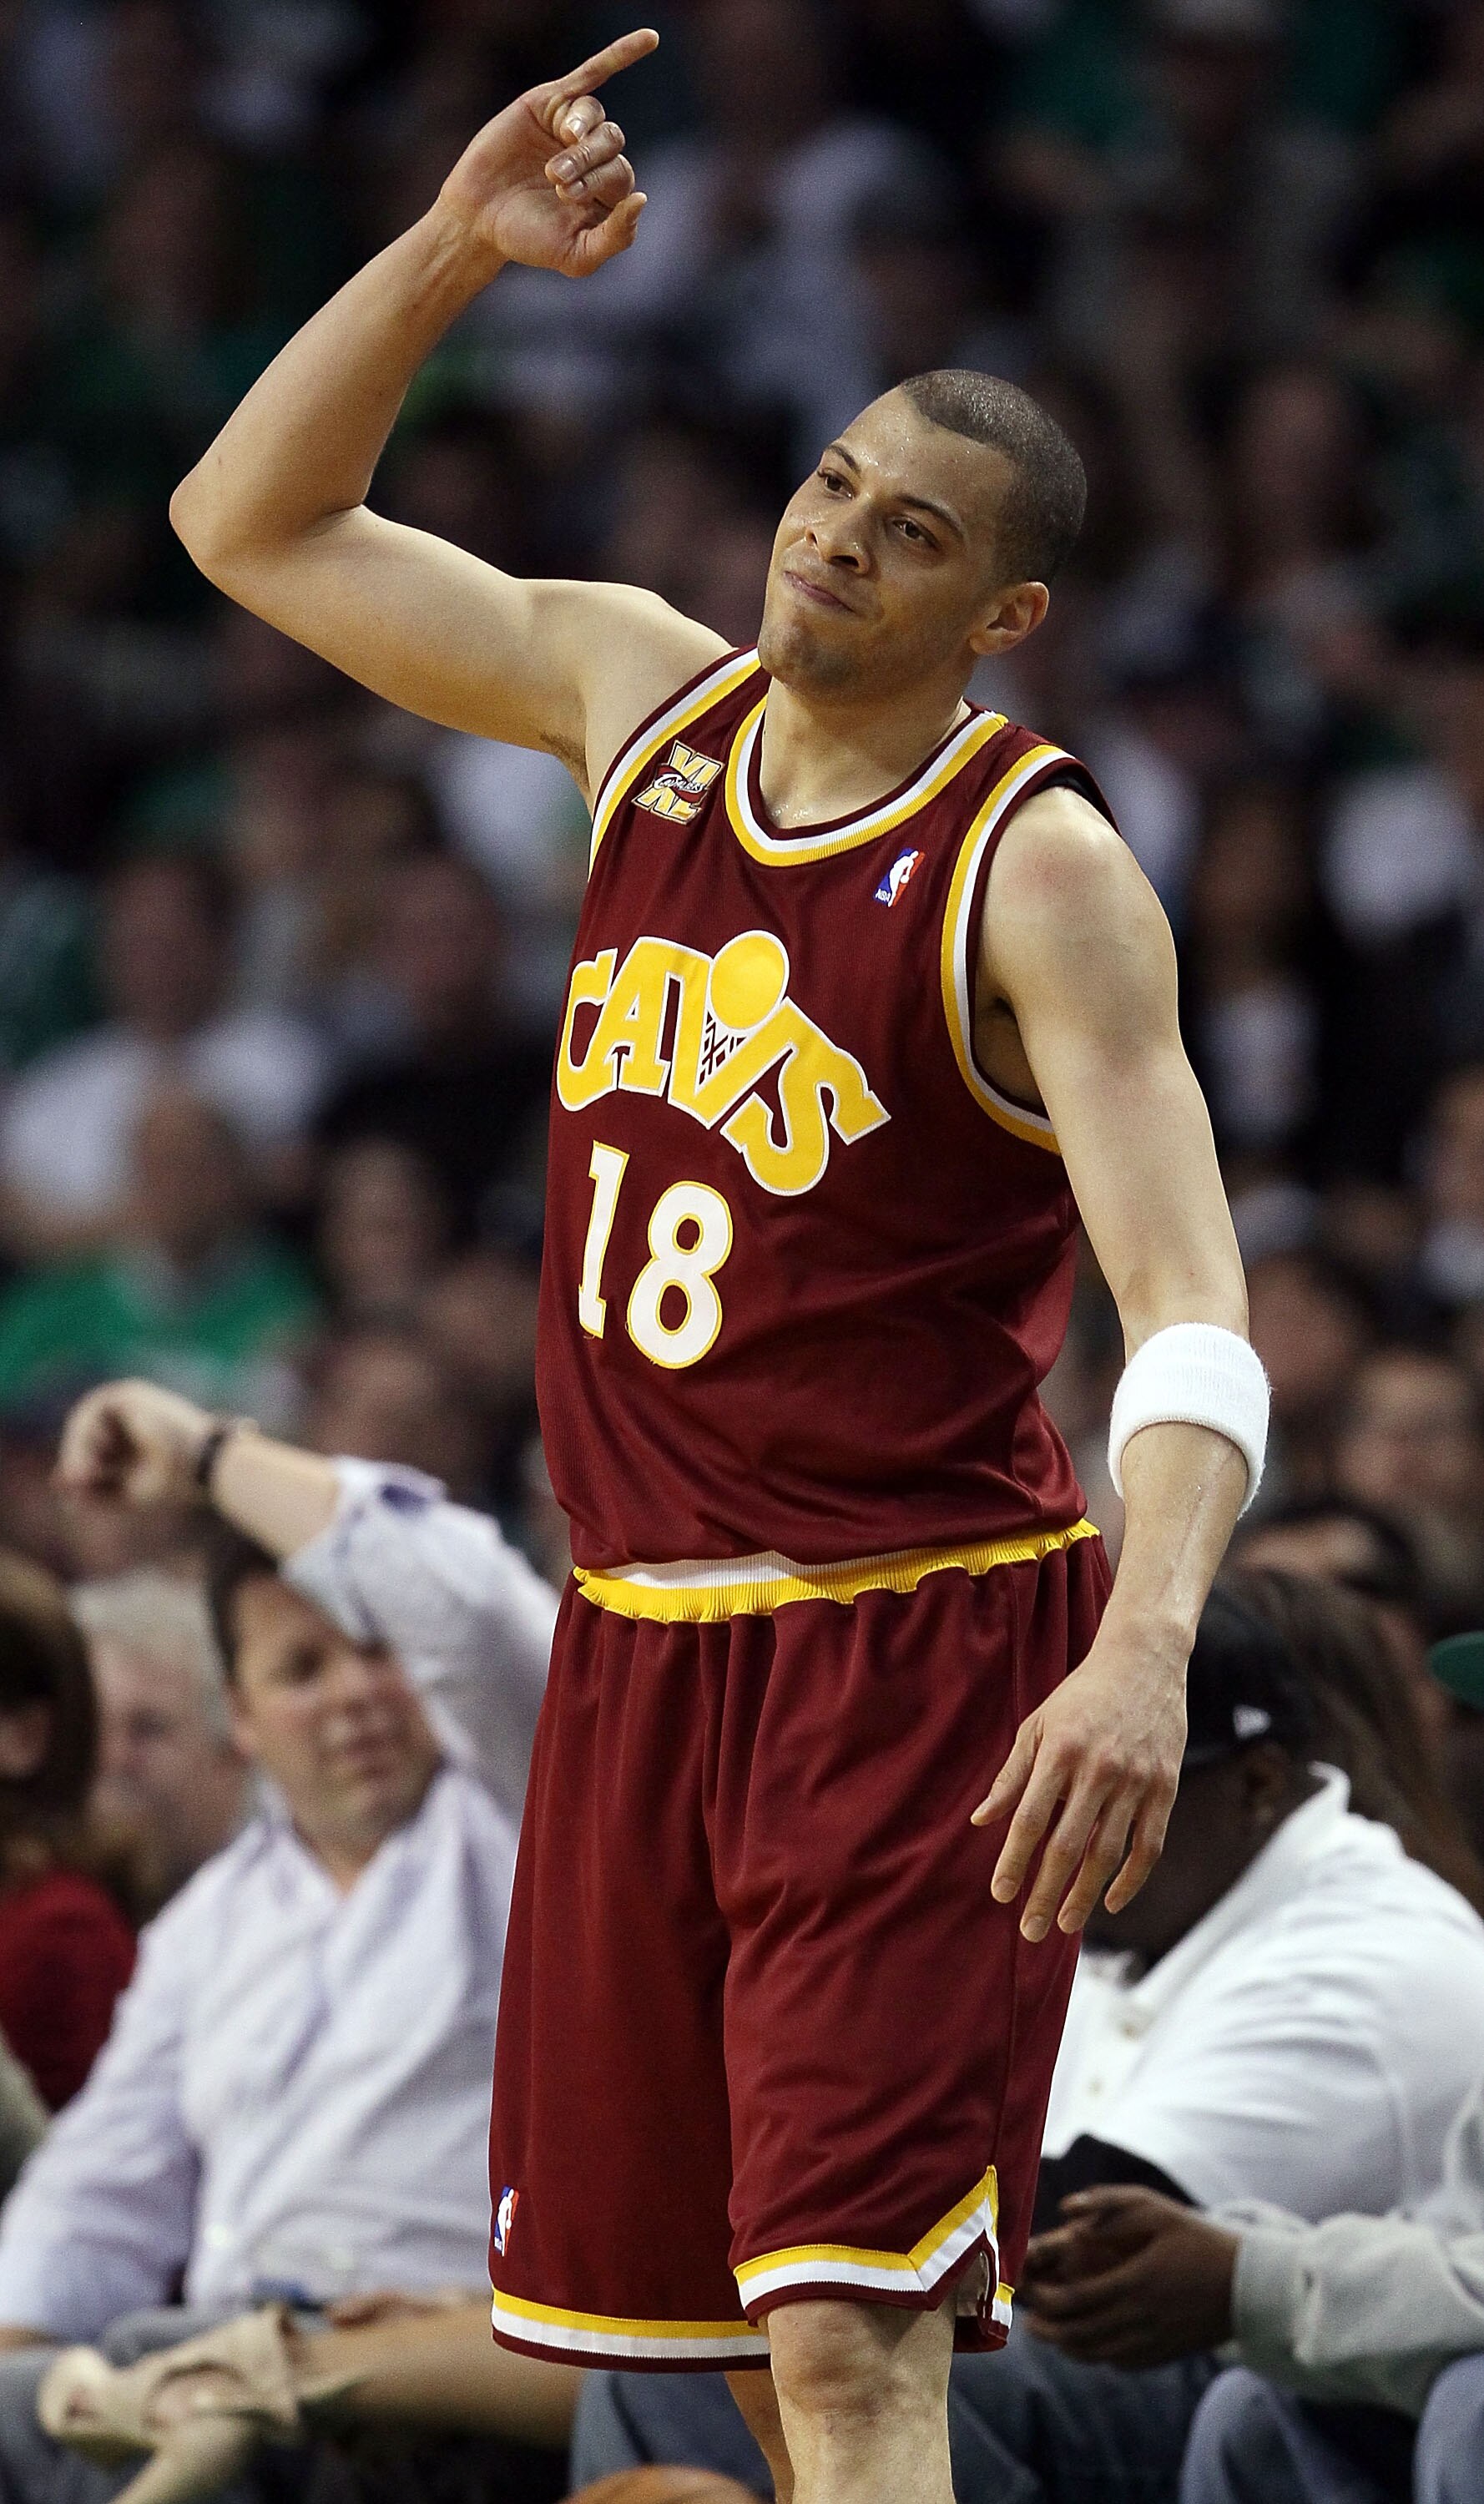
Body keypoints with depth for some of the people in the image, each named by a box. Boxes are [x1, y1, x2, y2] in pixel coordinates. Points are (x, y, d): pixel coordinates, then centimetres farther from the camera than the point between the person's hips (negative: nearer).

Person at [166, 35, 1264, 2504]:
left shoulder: (1040, 878, -15)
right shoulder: (642, 689, 5)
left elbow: (1193, 1313, -24)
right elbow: (254, 525, 13)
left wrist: (1150, 1645, -42)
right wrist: (445, 256, -3)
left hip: (916, 1654, -7)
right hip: (639, 1642, 7)